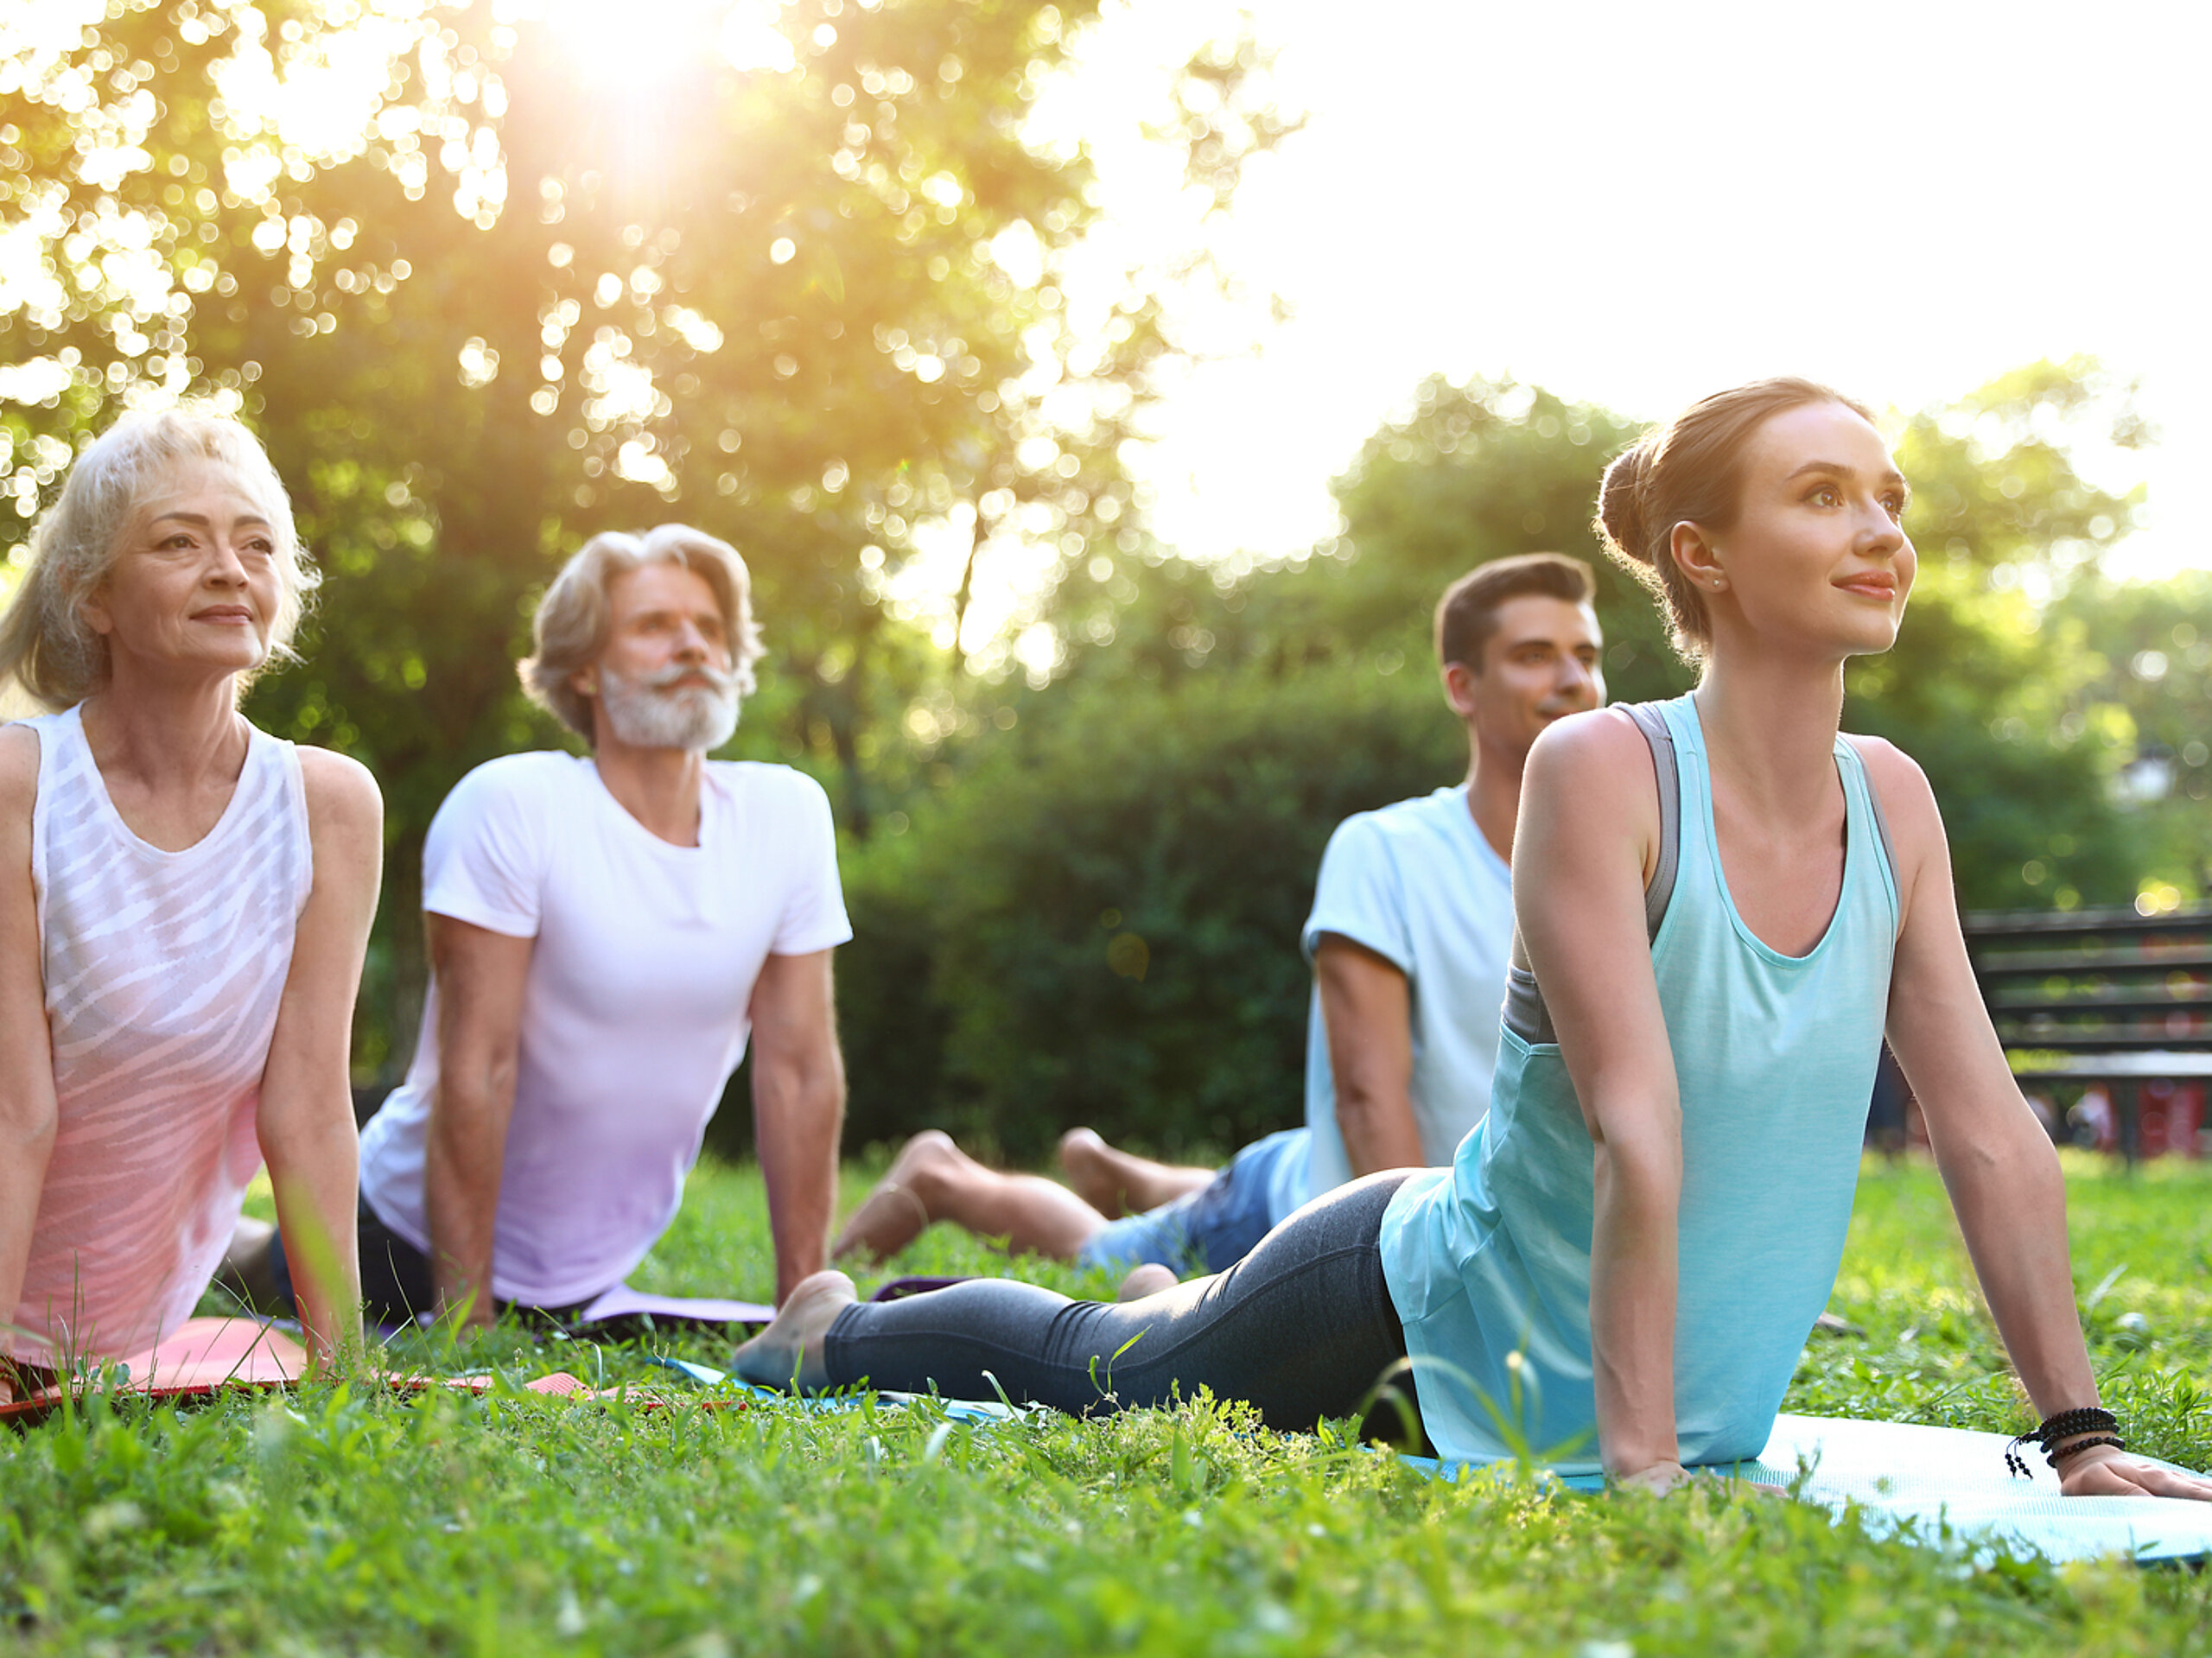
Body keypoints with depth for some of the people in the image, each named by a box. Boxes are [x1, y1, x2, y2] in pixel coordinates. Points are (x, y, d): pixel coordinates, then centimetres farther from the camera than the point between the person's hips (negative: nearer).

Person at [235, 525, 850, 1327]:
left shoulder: (788, 816, -9)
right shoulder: (509, 808, -22)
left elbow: (801, 1067, -7)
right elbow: (475, 1070, -23)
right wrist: (464, 1323, -23)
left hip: (596, 1271, 5)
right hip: (422, 1236, -5)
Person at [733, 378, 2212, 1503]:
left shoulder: (1894, 802, -9)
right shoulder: (1603, 770, -28)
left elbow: (1992, 1132, -6)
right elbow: (1637, 1131, -34)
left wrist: (2078, 1429, -7)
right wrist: (1640, 1468, -36)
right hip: (1417, 1317, -6)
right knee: (1091, 1370, 19)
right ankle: (836, 1328, 48)